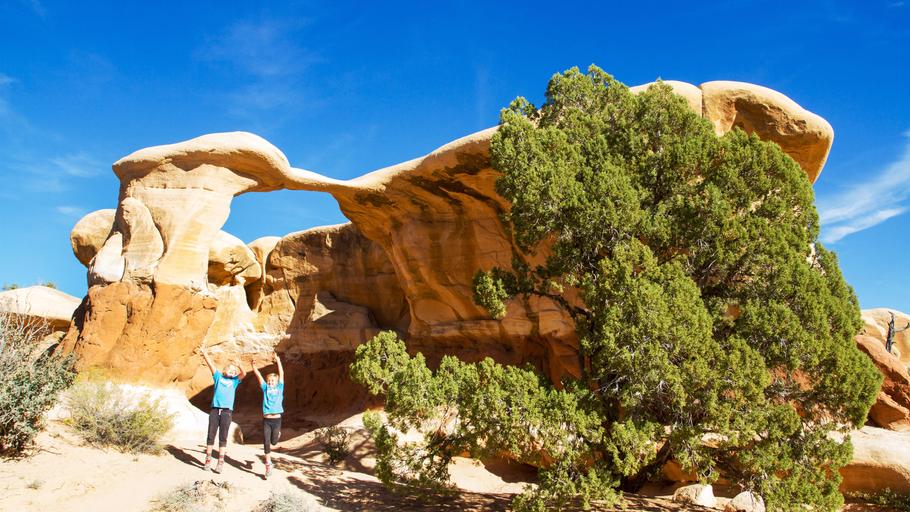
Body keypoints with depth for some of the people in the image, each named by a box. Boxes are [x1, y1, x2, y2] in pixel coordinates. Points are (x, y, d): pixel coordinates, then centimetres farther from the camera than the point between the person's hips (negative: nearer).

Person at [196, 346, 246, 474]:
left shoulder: (235, 381, 12)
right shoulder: (218, 376, 13)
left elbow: (244, 374, -5)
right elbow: (211, 365, 2)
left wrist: (238, 365, -23)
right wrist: (205, 354, -9)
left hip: (227, 411, -1)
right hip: (215, 409, 1)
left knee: (223, 437, -1)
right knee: (211, 435, 2)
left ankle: (221, 462, -1)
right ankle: (208, 460, 10)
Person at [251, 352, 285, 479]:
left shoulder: (279, 388, 7)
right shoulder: (265, 388, 9)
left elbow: (281, 374, 1)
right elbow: (258, 375, 3)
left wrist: (278, 360, -3)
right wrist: (253, 365, -6)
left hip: (276, 419, -1)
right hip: (266, 420, 1)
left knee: (274, 441, 7)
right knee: (266, 442, -3)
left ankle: (278, 433, 43)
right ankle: (268, 465, 6)